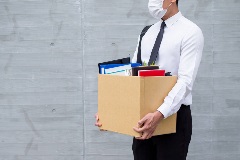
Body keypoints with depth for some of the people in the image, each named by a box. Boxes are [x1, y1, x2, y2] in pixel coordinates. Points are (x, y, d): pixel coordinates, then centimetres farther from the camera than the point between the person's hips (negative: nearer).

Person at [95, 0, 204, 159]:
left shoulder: (190, 32, -9)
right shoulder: (147, 33, 11)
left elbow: (186, 81, -20)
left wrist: (159, 115, -33)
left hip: (173, 116, -5)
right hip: (143, 116, 6)